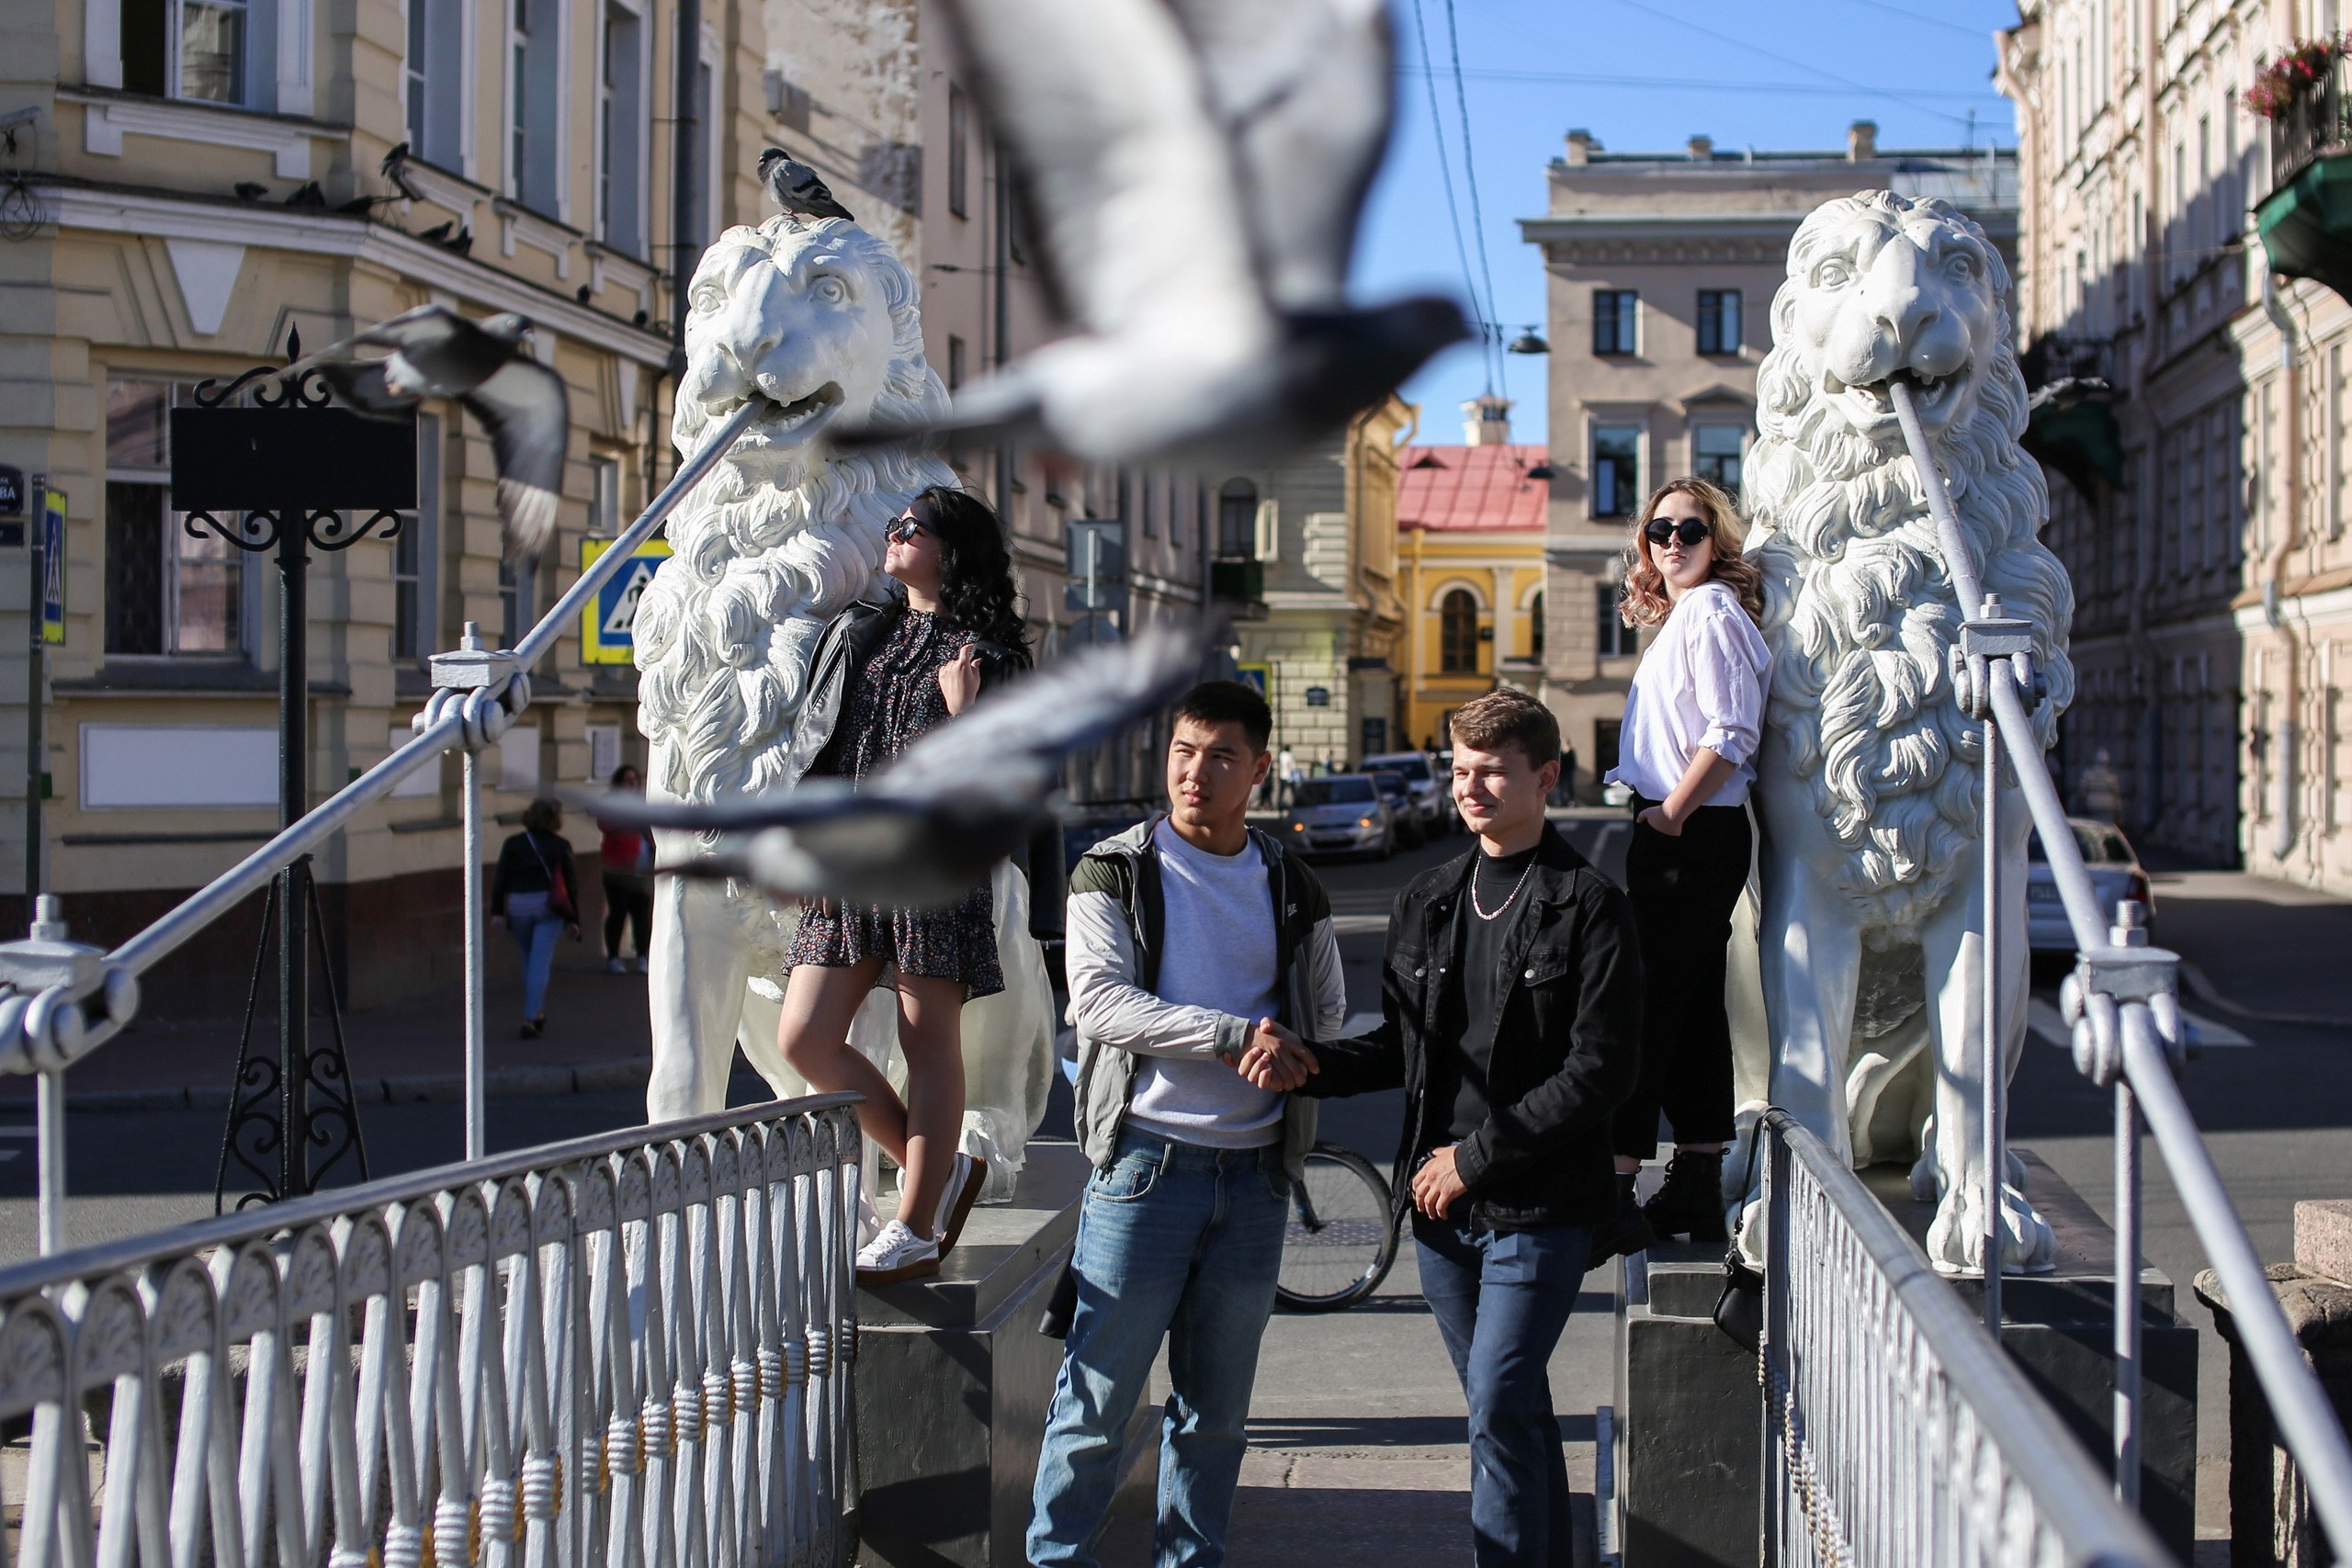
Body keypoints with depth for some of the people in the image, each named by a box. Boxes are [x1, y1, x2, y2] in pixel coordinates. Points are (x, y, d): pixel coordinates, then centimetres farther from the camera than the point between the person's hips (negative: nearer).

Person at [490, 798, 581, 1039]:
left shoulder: (512, 844, 7)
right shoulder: (560, 845, 5)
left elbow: (500, 878, -1)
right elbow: (570, 884, 4)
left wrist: (496, 911, -3)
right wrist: (573, 919, 8)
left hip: (517, 907, 2)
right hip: (548, 907, -2)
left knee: (530, 961, 20)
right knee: (540, 964, -3)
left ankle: (537, 1014, 26)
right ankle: (530, 1019, -12)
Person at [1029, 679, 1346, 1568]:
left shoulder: (1292, 888, 12)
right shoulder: (1114, 872, 0)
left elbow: (1327, 1013, 21)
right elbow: (1100, 998, -12)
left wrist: (1289, 1049, 0)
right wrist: (1240, 1036, -18)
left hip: (1256, 1171, 4)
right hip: (1148, 1161, -4)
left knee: (1217, 1403, 11)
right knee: (1099, 1393, -3)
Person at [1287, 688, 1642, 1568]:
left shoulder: (1588, 908, -6)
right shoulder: (1426, 903, 12)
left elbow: (1602, 1068, -12)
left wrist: (1477, 1156, -13)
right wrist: (1316, 1066, -3)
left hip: (1541, 1206, -6)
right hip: (1443, 1206, 6)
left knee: (1499, 1409, -12)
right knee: (1512, 1411, 14)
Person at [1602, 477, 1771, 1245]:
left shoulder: (1711, 612, -12)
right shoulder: (1685, 616, 18)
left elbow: (1731, 735, -20)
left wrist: (1670, 816, -16)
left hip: (1692, 836, -10)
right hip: (1681, 836, 10)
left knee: (1643, 1008, -8)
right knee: (1691, 1009, 12)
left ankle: (1614, 1188, -6)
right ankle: (1699, 1190, 17)